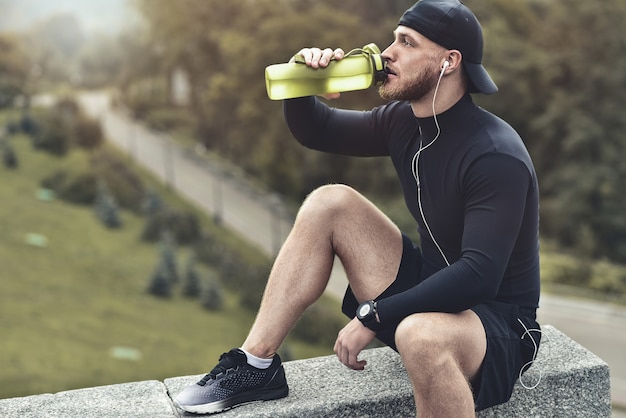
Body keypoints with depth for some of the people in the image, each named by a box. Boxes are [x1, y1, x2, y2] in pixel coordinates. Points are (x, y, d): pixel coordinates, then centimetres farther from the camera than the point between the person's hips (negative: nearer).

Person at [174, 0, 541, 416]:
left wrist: (371, 317, -28)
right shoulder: (404, 121, 2)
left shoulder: (496, 155, -23)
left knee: (420, 334, -43)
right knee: (329, 202, -2)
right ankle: (256, 364, -2)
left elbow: (480, 275, -31)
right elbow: (315, 130, 15)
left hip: (497, 321, -8)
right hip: (431, 289, 8)